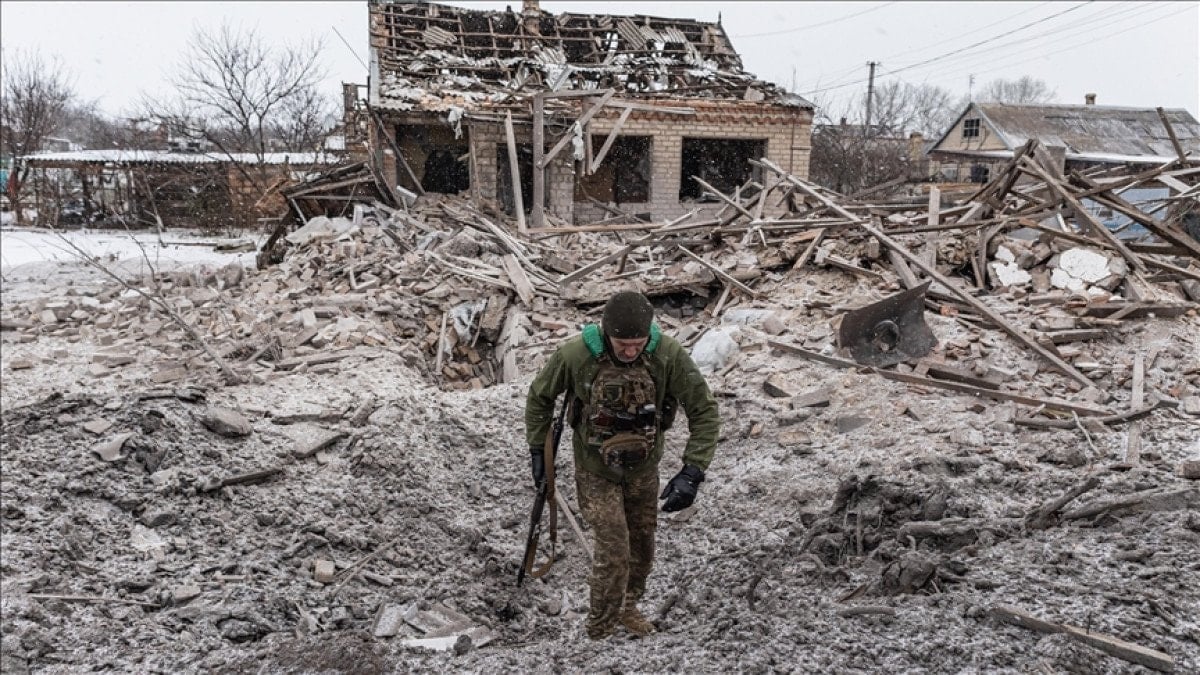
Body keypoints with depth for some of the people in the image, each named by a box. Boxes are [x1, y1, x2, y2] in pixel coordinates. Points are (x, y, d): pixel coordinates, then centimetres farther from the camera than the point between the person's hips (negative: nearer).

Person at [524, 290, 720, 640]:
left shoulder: (669, 354, -26)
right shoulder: (575, 354, -28)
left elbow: (705, 411, -20)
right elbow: (540, 396, -8)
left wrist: (692, 472, -28)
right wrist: (537, 450, -1)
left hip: (643, 470, 3)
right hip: (596, 471, -3)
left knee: (642, 548, 19)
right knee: (614, 554, -6)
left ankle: (626, 609, 46)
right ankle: (600, 634, 17)